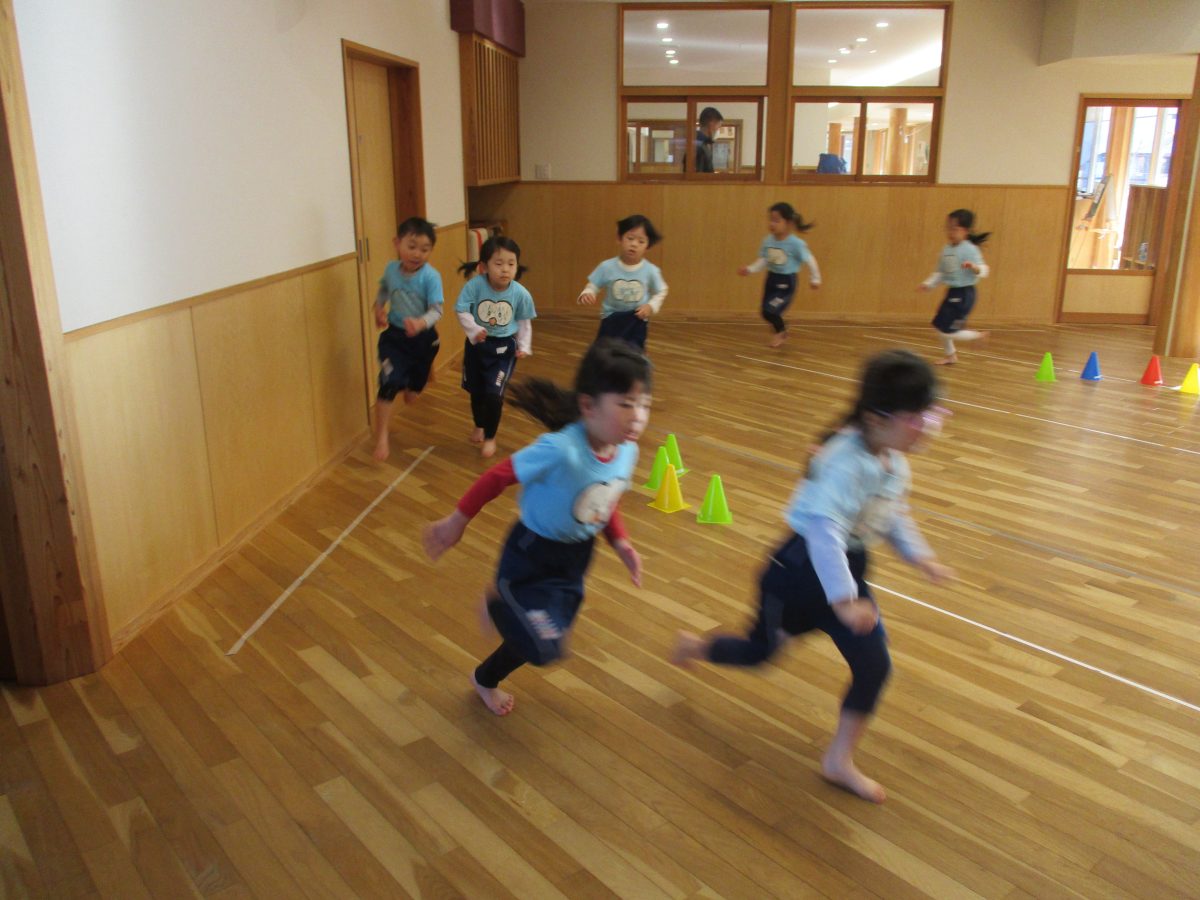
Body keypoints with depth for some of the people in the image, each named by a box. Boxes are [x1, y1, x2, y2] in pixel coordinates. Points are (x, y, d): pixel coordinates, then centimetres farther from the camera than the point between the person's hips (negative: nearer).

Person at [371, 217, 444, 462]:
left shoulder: (431, 277, -22)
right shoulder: (391, 269, -9)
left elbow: (436, 310, -27)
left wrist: (421, 323, -46)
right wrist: (379, 308, -2)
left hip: (424, 338, -1)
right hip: (394, 335, 1)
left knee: (413, 393, 19)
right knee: (389, 384, -16)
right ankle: (381, 437, -4)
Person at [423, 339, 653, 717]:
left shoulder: (627, 450, -13)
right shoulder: (561, 450, -36)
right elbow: (498, 476, -22)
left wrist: (620, 542, -4)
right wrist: (456, 522, -13)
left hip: (577, 555, 7)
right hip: (532, 556, -7)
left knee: (540, 639, 22)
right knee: (544, 648, -18)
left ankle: (486, 680, 54)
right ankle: (497, 602, 14)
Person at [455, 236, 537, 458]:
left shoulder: (520, 293, -17)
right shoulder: (475, 285, -22)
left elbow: (524, 322, -2)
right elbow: (461, 310, -17)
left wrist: (524, 346, -9)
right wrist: (474, 330, -32)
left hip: (504, 347, -1)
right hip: (477, 344, 1)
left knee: (494, 394, -9)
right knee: (476, 391, 19)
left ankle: (490, 437, 15)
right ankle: (480, 426, 48)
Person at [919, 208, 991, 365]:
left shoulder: (970, 249, -17)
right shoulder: (946, 249, 5)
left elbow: (983, 271, -21)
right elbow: (940, 272, 15)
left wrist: (974, 267, -41)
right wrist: (928, 283, 4)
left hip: (964, 294, -8)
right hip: (952, 292, 8)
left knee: (948, 331, -9)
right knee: (940, 326, 13)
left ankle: (978, 336, 14)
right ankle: (950, 355, 32)